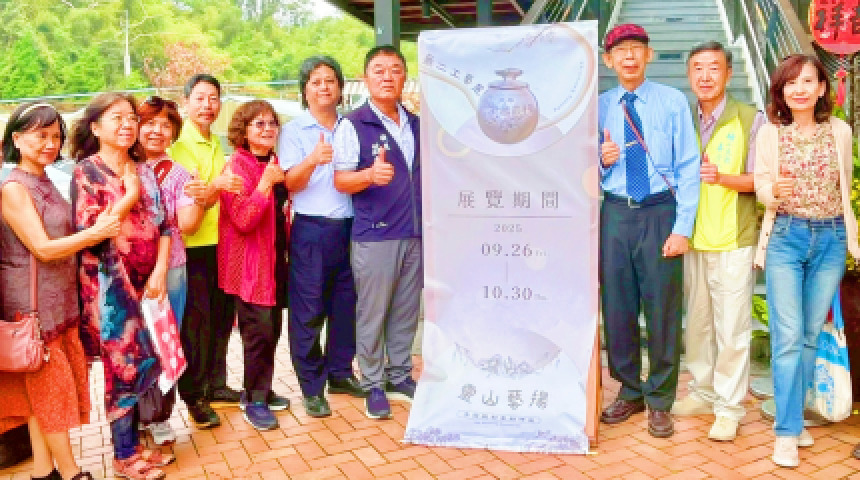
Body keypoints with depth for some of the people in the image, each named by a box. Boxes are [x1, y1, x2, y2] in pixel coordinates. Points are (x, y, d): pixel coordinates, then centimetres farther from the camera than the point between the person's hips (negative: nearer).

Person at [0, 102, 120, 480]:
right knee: (51, 384, 1)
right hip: (33, 303, -8)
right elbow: (43, 249, -19)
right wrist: (97, 232, -21)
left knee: (42, 388, 13)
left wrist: (102, 226, 3)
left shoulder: (45, 184, 11)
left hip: (59, 300, 8)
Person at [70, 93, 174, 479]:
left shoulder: (143, 169, 10)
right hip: (109, 284, -5)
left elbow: (162, 223, 5)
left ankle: (134, 443, 25)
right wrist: (129, 196, -12)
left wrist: (159, 271, -7)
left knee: (144, 363, 8)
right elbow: (89, 230, -14)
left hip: (146, 280, 5)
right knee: (124, 367, 1)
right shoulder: (86, 171, -5)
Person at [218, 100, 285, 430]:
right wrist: (266, 183, -26)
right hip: (249, 263, -8)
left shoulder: (274, 164, 12)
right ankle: (254, 402, 9)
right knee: (259, 331, -6)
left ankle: (258, 390, 29)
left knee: (271, 328, 13)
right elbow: (243, 220, -24)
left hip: (273, 259, 8)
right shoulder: (237, 167, -13)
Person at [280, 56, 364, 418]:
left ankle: (340, 373, 27)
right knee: (308, 309, 0)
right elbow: (291, 183, -9)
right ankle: (311, 387, 11)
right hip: (311, 229, -4)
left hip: (349, 225, 4)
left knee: (346, 303, 11)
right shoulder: (294, 130, 1)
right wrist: (313, 160, -28)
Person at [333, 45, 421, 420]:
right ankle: (374, 386, 15)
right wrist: (370, 175, -31)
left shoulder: (416, 124, 13)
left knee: (406, 311, 14)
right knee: (372, 314, 1)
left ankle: (400, 377, 28)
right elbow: (341, 180, -11)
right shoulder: (353, 125, -6)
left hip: (416, 234, 6)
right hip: (374, 237, -6)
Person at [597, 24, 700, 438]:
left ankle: (659, 400, 22)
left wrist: (683, 228, -12)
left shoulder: (672, 101, -1)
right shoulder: (599, 107, 7)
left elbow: (688, 168, -5)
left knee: (662, 310, 5)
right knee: (616, 308, 9)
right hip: (615, 214, 3)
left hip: (660, 213, -2)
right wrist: (601, 161, -12)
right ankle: (629, 392, 29)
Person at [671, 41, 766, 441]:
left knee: (732, 328, -1)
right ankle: (702, 393, 28)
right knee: (697, 322, 12)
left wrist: (723, 177, -22)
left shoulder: (751, 120, -4)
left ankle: (729, 408, 13)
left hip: (734, 241, -4)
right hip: (694, 241, 5)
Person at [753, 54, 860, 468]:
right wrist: (772, 190, -23)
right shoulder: (769, 133, 0)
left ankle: (794, 417, 23)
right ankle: (787, 432, 0)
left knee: (811, 335, 9)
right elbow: (761, 188, 0)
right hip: (786, 237, -2)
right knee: (788, 337, -7)